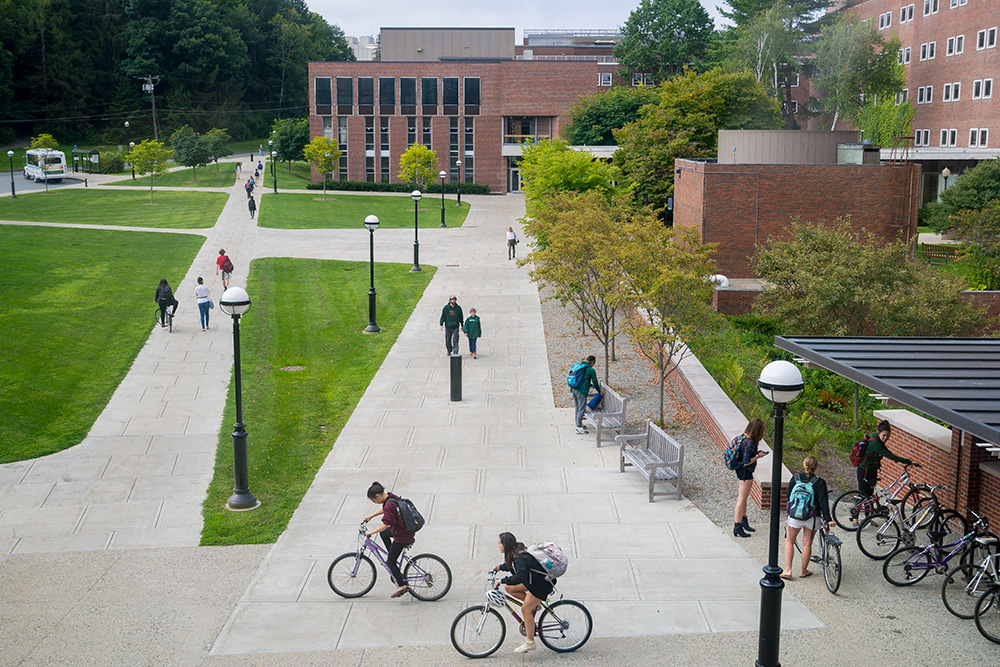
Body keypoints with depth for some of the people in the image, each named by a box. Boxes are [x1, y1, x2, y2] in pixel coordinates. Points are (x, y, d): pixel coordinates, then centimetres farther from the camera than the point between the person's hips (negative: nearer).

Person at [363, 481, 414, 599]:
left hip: (401, 536, -10)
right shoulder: (392, 497, 2)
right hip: (407, 530, 10)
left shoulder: (389, 505, -26)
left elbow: (385, 525, -30)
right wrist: (371, 516, 28)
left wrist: (371, 532, -20)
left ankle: (402, 587, 5)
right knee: (383, 533, 31)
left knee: (391, 562, 3)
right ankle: (392, 558, 33)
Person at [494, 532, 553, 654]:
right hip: (533, 580, 9)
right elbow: (512, 565, 20)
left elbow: (520, 577, -40)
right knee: (508, 588, 6)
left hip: (541, 584, -9)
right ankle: (534, 604, 16)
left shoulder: (520, 558, -28)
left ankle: (530, 642, 3)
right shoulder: (517, 552, 0)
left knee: (525, 609, -6)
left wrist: (502, 580, -33)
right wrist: (500, 567, 5)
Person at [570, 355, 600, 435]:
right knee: (582, 409, -3)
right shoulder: (591, 370, -6)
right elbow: (595, 382, 1)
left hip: (574, 389, 8)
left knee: (577, 407, 17)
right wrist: (599, 391, 18)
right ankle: (579, 428, -3)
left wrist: (590, 385, 38)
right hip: (581, 391, -8)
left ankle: (578, 424, 27)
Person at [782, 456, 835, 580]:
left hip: (795, 515, 1)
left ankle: (788, 570, 9)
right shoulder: (820, 482, -8)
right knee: (807, 544, 11)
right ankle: (803, 571, 23)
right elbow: (823, 502, -13)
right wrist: (828, 519, -12)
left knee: (789, 541, 15)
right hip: (812, 518, 0)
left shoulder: (795, 478, -3)